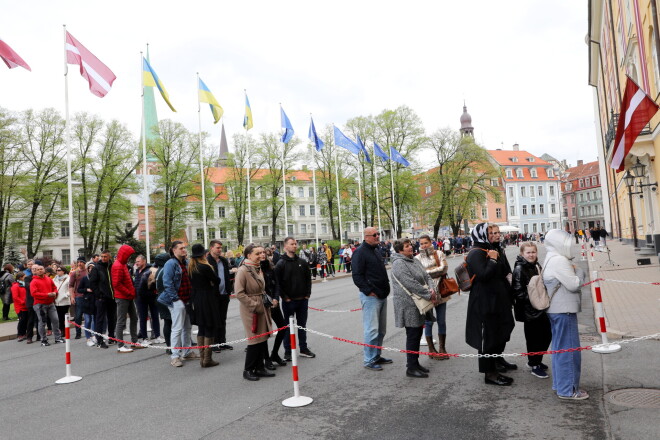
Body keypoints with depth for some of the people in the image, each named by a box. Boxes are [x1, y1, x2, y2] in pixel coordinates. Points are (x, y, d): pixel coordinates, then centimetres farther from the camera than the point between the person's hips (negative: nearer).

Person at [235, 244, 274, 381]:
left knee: (263, 338, 10)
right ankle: (248, 370, 13)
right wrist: (255, 306, -17)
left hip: (262, 307, 8)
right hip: (250, 310, -8)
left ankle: (260, 368, 21)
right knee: (255, 340, -3)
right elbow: (239, 293, -19)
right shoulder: (243, 270, -15)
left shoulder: (258, 268, 10)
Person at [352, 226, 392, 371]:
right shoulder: (360, 252, -11)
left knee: (381, 329, 14)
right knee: (372, 329, -7)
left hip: (382, 296, 9)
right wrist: (369, 291, -18)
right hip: (371, 297, -9)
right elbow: (357, 276, -16)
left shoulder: (376, 250, 17)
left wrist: (386, 289, 17)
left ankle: (377, 356, 26)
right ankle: (369, 360, 3)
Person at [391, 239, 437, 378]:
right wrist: (428, 295, -19)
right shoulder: (399, 264, -18)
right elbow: (411, 284, -24)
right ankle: (411, 368, 7)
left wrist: (431, 289, -8)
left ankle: (415, 363, 27)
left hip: (418, 304, 9)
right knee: (412, 336, -3)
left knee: (417, 334, 15)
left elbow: (426, 276, 11)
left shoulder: (415, 260, 13)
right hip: (408, 306, -9)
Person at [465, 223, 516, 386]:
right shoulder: (476, 254, -17)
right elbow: (484, 275, -30)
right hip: (485, 302, -11)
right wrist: (493, 260, -20)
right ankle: (489, 373, 5)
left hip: (499, 299, 11)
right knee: (488, 335, -4)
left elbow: (506, 271, 26)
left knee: (502, 329, 24)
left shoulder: (496, 250, 14)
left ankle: (498, 359, 45)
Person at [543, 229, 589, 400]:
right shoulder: (559, 260, -18)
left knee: (560, 348, 17)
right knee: (569, 349, -2)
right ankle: (568, 389, 6)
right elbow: (574, 285, -17)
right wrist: (579, 271, -2)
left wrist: (573, 271, 4)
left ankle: (560, 384, 28)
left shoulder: (551, 259, 15)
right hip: (564, 310, -11)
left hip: (556, 310, 11)